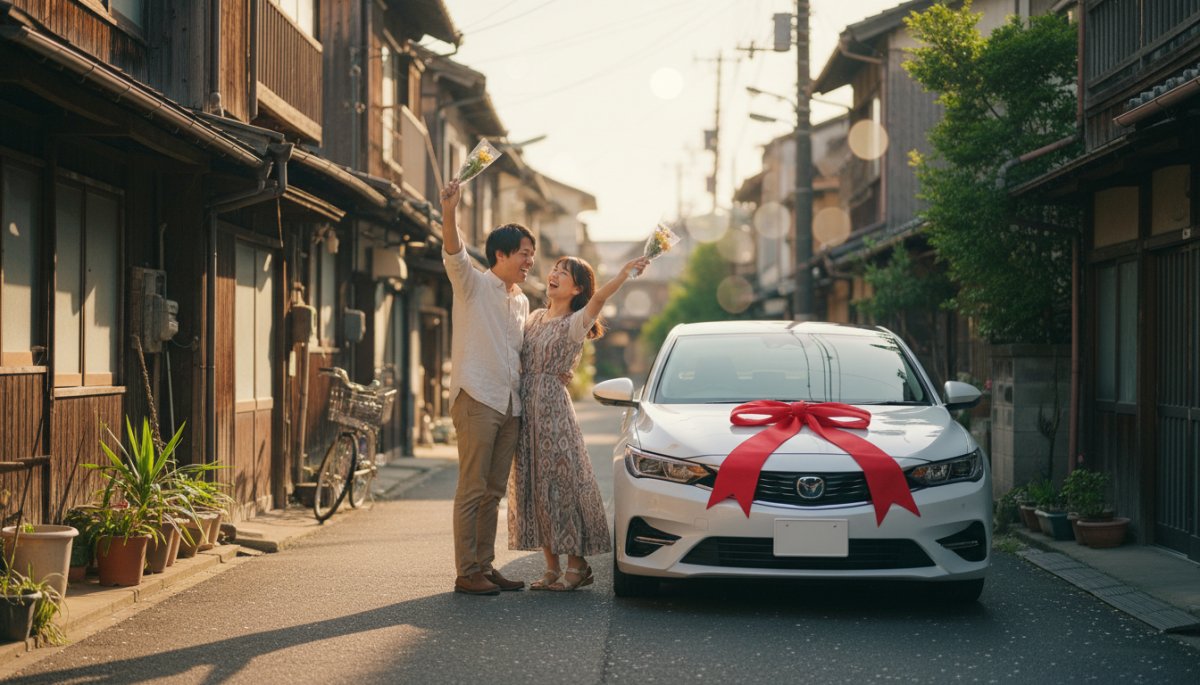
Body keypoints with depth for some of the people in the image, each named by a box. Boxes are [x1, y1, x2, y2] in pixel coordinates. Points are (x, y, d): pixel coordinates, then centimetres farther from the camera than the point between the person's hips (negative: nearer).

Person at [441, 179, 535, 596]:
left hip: (510, 404, 7)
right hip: (477, 399, -7)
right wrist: (449, 212, -38)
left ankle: (485, 566, 15)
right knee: (472, 490, -7)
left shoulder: (521, 302, 20)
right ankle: (466, 573, -5)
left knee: (493, 492, 9)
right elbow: (454, 253, -21)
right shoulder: (472, 284, -1)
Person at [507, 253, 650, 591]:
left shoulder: (576, 323, -4)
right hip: (526, 409, 6)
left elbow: (598, 298, -24)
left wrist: (625, 272, -40)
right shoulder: (534, 318, 16)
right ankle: (552, 568, 11)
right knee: (533, 487, 5)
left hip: (554, 410, -6)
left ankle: (576, 565, 1)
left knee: (561, 482, -7)